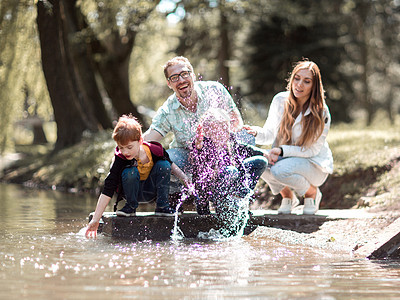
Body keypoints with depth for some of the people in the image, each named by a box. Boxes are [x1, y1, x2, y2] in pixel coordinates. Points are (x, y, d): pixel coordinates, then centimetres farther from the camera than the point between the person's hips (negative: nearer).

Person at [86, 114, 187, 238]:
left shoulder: (155, 150, -22)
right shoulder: (120, 159, -27)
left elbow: (171, 164, 4)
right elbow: (107, 191, -31)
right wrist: (95, 220, -36)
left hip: (151, 190, 2)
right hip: (134, 192, -2)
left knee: (163, 165, -21)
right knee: (130, 172, -32)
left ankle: (162, 206, -10)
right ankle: (131, 207, -10)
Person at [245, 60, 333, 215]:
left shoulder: (321, 112, -17)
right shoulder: (280, 100, -7)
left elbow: (312, 150, -16)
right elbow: (270, 134, -4)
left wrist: (282, 150, -30)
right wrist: (257, 133, -28)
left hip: (314, 164, -4)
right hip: (284, 158, 4)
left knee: (281, 169, -35)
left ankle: (312, 193, -2)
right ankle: (288, 196, 1)